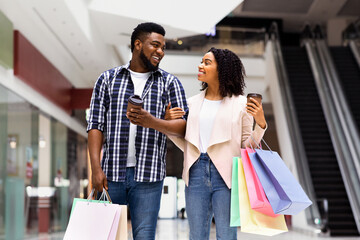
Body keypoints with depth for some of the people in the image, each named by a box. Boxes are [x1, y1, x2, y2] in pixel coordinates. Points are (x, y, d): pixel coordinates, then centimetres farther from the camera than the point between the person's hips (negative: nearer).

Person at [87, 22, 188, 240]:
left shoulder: (170, 83, 9)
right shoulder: (108, 79, 10)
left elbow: (184, 126, 0)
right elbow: (96, 125, 4)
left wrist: (152, 122, -19)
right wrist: (96, 168, -7)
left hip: (148, 175, 0)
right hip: (111, 173, 1)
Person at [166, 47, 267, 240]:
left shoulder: (240, 104, 2)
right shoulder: (192, 103, 12)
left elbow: (247, 145, 2)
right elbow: (186, 145, 14)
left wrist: (260, 124, -13)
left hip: (225, 174, -3)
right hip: (196, 172, 3)